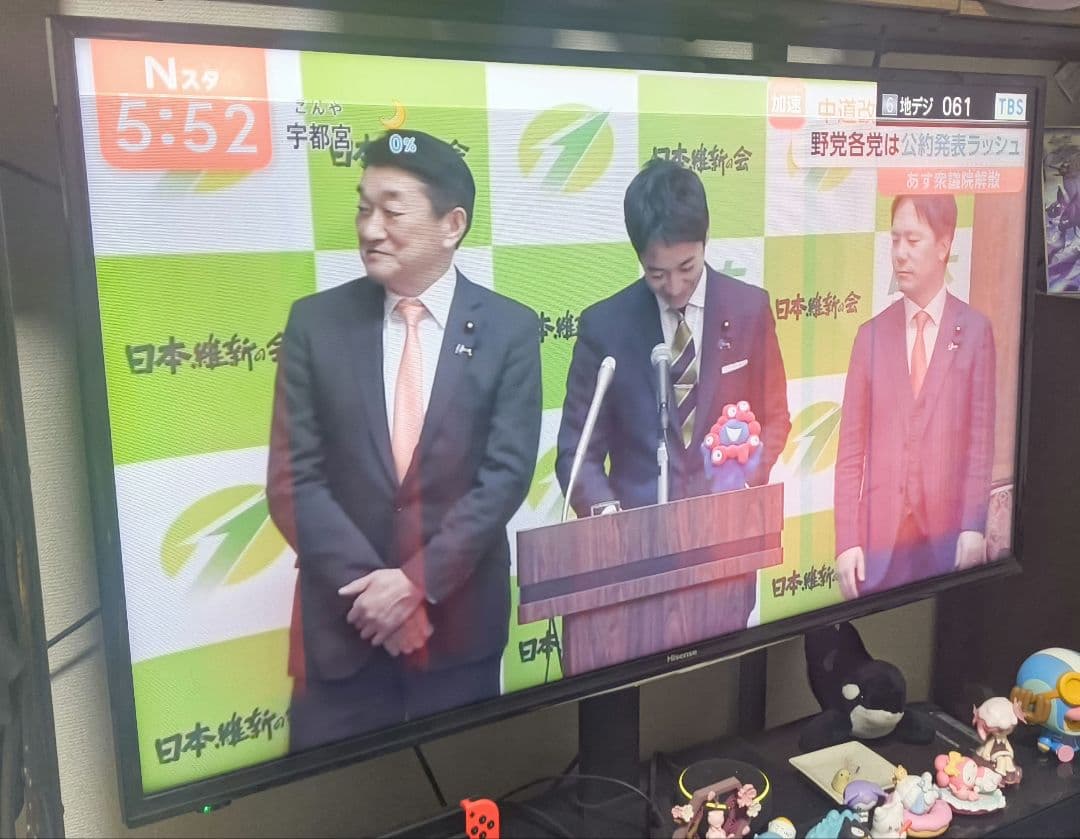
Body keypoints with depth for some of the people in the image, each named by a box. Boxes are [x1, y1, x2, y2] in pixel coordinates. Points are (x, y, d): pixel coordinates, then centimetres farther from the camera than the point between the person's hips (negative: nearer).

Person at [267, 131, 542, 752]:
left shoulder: (510, 329, -3)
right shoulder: (316, 321, -1)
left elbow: (506, 473, -8)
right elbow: (294, 478, -4)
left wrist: (419, 581, -15)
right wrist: (368, 585, -12)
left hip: (459, 620, 0)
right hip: (341, 620, 1)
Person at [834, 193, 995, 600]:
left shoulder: (975, 330, 2)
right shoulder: (871, 334, 5)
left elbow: (980, 436, 0)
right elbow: (851, 446, 2)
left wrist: (974, 526, -8)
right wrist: (846, 539, -5)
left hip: (948, 532, -1)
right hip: (879, 533, 1)